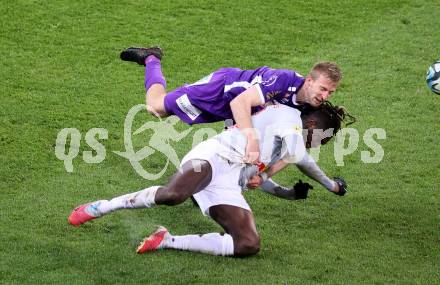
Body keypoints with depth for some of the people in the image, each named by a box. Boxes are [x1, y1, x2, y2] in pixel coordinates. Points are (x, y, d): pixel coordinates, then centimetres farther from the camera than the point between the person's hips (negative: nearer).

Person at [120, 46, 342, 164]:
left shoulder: (311, 106, -18)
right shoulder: (284, 80, -41)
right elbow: (240, 102, -49)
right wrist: (252, 139, -62)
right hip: (221, 88, -6)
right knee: (156, 106, 6)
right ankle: (151, 59, 35)